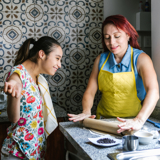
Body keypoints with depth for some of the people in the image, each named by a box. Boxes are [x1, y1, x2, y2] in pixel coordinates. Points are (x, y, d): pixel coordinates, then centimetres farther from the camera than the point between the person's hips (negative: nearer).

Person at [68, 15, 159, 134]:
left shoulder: (141, 59, -7)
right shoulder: (101, 59, 5)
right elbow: (90, 92, 3)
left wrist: (139, 120, -38)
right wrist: (86, 112, -17)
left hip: (130, 124, -3)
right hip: (103, 122, 3)